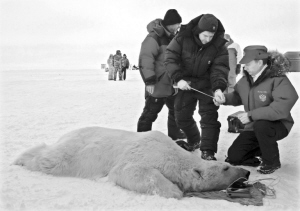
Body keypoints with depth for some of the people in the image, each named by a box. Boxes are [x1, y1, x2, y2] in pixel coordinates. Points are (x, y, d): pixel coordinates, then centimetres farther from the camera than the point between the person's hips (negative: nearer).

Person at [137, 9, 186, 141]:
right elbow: (145, 60, -23)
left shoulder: (174, 37, 10)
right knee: (150, 112, -3)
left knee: (176, 109, 18)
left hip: (172, 84, 8)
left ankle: (174, 134, 34)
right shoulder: (154, 38, -17)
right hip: (157, 84, -8)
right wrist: (149, 81, -26)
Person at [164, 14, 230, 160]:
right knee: (181, 116, 12)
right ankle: (194, 142, 37)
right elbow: (170, 58, -17)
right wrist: (178, 78, -28)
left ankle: (207, 152, -5)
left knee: (209, 117, -12)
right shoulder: (183, 38, -19)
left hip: (207, 86, -2)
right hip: (185, 83, 2)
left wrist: (218, 88, -37)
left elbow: (220, 68, -20)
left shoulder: (219, 45, -18)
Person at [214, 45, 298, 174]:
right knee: (233, 156, 0)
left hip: (278, 126, -6)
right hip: (254, 128, 6)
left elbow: (282, 107, -35)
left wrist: (251, 115, -35)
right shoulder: (246, 79, -2)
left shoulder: (278, 79, -24)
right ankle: (266, 151, 21)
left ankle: (272, 162, -14)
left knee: (260, 125, -41)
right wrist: (225, 98, -7)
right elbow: (238, 96, 16)